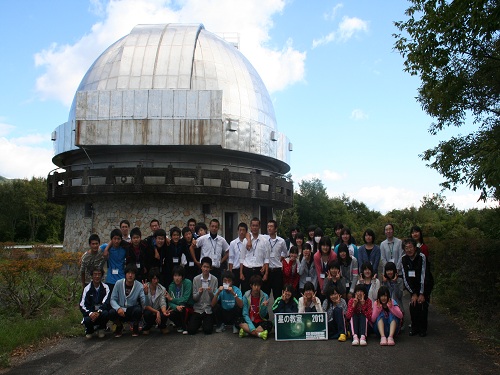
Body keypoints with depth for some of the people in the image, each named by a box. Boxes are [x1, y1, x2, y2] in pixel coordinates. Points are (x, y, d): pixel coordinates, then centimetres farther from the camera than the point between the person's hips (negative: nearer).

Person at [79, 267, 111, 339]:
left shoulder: (105, 288, -1)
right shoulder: (87, 289, 0)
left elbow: (106, 303, -12)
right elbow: (82, 305, -6)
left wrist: (98, 312, -30)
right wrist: (90, 313, -26)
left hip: (101, 312, 0)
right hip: (90, 313, 0)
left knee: (106, 313, -33)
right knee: (87, 320, -32)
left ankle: (101, 329, 1)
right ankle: (89, 330, 7)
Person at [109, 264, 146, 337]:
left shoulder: (139, 286, -13)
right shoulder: (119, 283, -9)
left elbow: (144, 304, -21)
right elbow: (113, 299, -8)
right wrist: (118, 308, -28)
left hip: (132, 311, -1)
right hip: (121, 310, 1)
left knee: (138, 310, -33)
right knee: (111, 313, -29)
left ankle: (135, 327, 2)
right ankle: (119, 326, 7)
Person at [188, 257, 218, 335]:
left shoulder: (214, 280, -6)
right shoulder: (196, 279, -3)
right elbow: (194, 298, -2)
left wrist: (210, 292, -24)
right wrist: (199, 293, -22)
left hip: (209, 310, -1)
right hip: (198, 309, 1)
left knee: (207, 330, -15)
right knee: (191, 330, -11)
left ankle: (205, 323, 20)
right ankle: (200, 322, 23)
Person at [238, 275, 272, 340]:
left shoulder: (265, 296, -7)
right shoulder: (246, 296, -7)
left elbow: (263, 315, -5)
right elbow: (245, 314, -10)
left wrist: (264, 306, -26)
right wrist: (252, 328, -24)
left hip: (260, 322, 1)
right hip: (249, 321, 0)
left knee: (269, 324, -31)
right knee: (240, 322, -30)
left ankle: (247, 331, -25)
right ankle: (259, 334, -30)